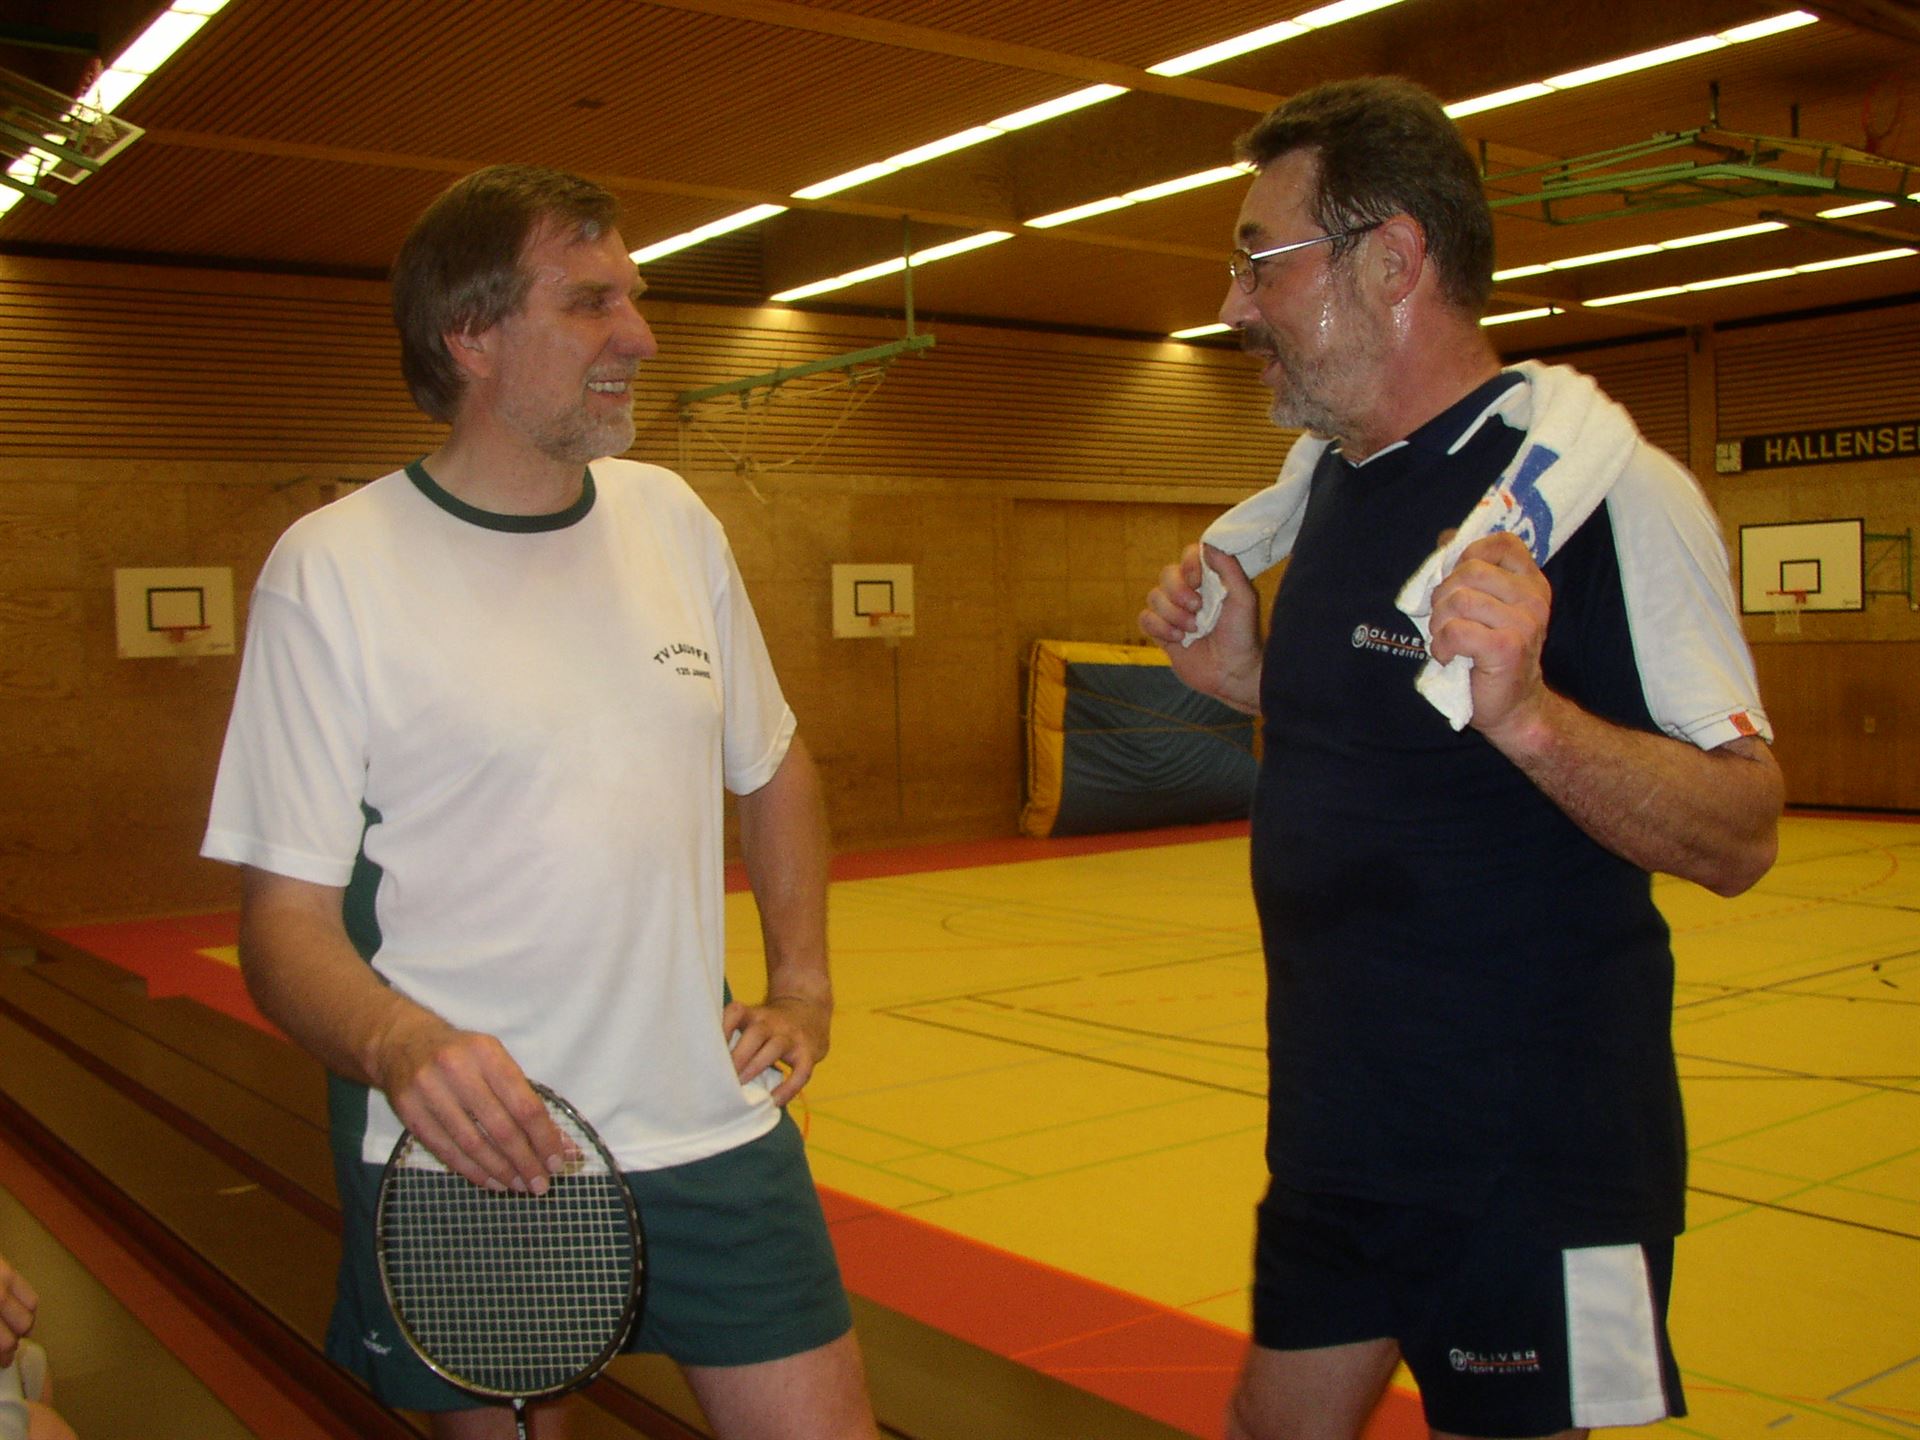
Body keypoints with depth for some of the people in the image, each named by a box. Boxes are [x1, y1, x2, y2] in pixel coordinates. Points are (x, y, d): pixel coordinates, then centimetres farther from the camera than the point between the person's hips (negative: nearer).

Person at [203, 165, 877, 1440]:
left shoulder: (671, 518, 5)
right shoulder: (332, 568, -10)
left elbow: (771, 764, 18)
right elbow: (288, 920, -10)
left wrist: (803, 985, 9)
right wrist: (399, 1045, -30)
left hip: (714, 1135, 4)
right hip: (461, 1160, -3)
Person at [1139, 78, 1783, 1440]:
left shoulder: (1598, 483, -17)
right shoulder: (1332, 479, 8)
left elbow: (1740, 836, -19)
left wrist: (1528, 711, -34)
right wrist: (1246, 674, 3)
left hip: (1537, 1160, -7)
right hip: (1335, 1124, 8)